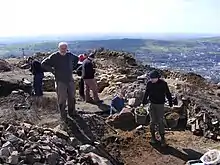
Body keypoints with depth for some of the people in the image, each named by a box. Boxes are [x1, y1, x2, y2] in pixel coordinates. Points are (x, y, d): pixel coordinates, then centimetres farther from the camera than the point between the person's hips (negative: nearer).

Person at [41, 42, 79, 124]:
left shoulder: (70, 55, 3)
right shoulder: (54, 56, -12)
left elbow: (76, 59, 25)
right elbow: (44, 64, -11)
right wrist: (52, 70, -11)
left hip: (70, 80, 5)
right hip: (60, 81, -5)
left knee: (72, 98, 14)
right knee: (62, 100, 0)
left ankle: (72, 113, 31)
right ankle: (64, 117, 12)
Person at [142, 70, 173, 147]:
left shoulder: (163, 83, -12)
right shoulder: (149, 83, -4)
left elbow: (168, 93, -3)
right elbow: (146, 93, 9)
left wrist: (170, 102, 0)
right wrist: (144, 101, 12)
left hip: (160, 105, -2)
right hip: (152, 104, 2)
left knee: (160, 121, -3)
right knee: (153, 121, 6)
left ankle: (162, 139, 6)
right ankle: (153, 136, 22)